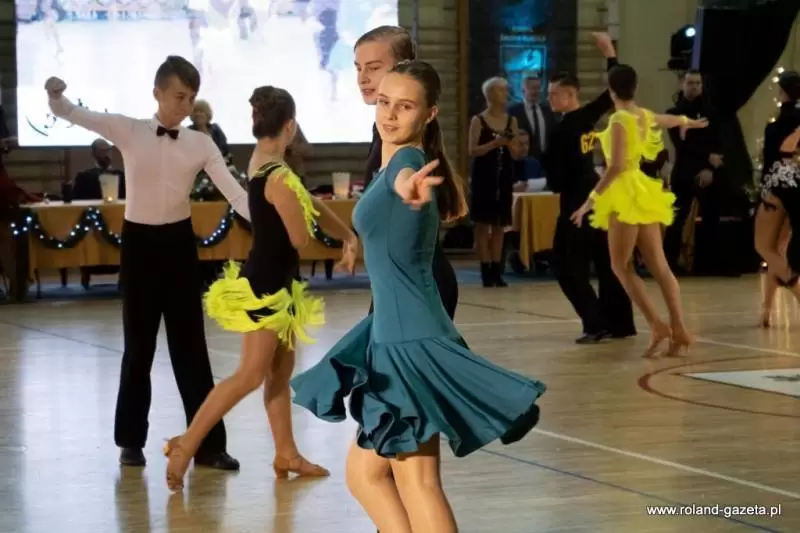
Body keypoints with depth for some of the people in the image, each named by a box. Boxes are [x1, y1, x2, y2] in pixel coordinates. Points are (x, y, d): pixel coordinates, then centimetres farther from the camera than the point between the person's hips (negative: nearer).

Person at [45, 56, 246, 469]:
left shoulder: (201, 144, -1)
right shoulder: (128, 131, -4)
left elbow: (234, 191, -8)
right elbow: (74, 115, -12)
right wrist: (55, 95, -35)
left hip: (179, 243, 1)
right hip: (139, 242, -1)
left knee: (190, 345, 3)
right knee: (139, 344, 6)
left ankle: (207, 443, 8)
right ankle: (131, 440, 21)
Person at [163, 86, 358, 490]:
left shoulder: (262, 164, 6)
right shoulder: (279, 178, -24)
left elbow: (308, 203, 14)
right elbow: (301, 238, -18)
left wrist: (347, 235, 9)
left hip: (273, 282, 10)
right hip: (265, 285, -10)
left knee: (281, 369, 15)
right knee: (251, 374, -6)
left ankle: (286, 454, 23)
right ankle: (186, 445, -4)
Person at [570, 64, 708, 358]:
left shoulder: (619, 120, -15)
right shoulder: (644, 115, 10)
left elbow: (616, 166, -23)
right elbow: (669, 119, 34)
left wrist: (592, 199, -21)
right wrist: (688, 122, 56)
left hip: (626, 194, -8)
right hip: (641, 192, 8)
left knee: (621, 265, -4)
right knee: (659, 266, 5)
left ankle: (657, 325, -15)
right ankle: (679, 329, -1)